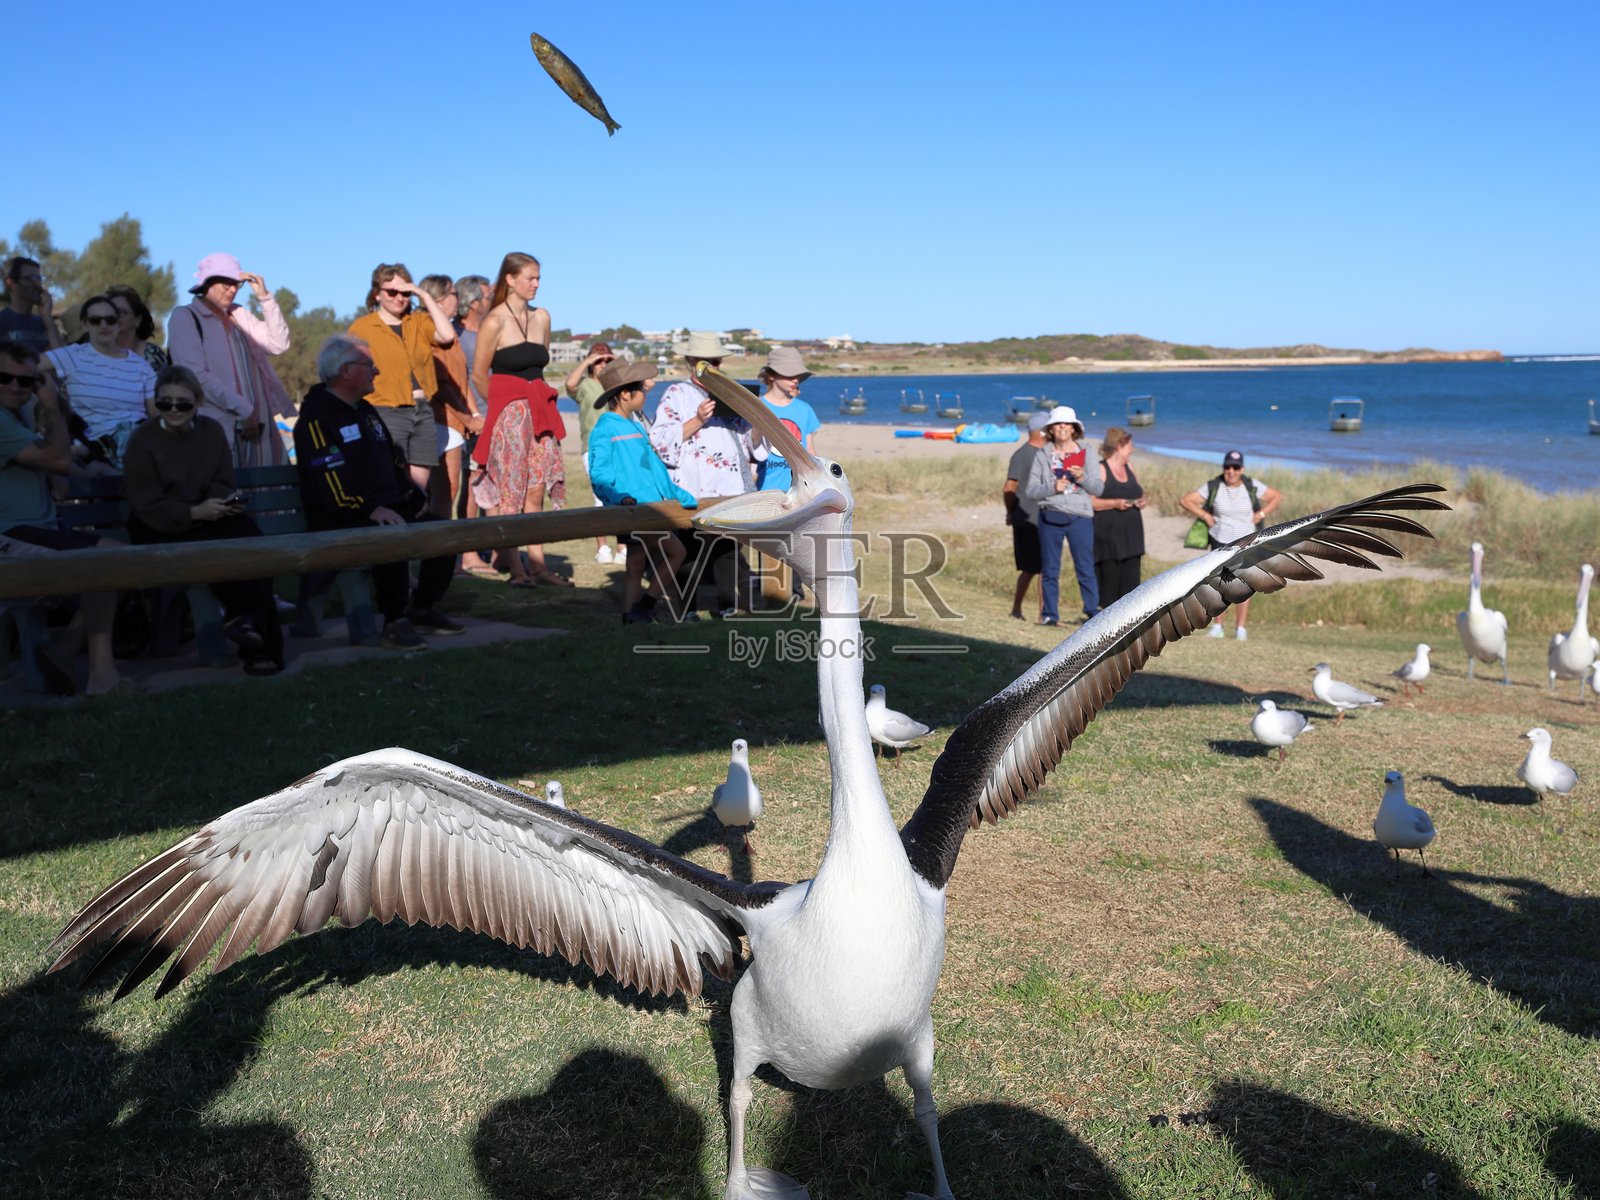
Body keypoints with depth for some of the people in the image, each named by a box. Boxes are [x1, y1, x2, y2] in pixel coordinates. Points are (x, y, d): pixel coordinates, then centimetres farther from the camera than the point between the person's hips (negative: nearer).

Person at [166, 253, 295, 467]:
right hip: (213, 427, -5)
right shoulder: (185, 317, -1)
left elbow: (278, 344, 6)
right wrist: (244, 410, -15)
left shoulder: (239, 315, 15)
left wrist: (265, 297, 1)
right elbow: (197, 375, -12)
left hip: (251, 424, 5)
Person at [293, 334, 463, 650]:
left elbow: (395, 461, 25)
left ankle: (421, 610, 8)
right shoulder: (316, 417, -10)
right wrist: (371, 509, -29)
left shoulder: (365, 411, 20)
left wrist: (415, 497, 11)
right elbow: (330, 483, -21)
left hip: (388, 510, 9)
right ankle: (395, 622, -24)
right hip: (341, 520, -9)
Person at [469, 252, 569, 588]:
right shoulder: (494, 322, -7)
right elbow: (479, 374, -2)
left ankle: (537, 564, 8)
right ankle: (516, 568, 0)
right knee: (510, 492, -3)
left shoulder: (542, 318, 11)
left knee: (536, 491, 4)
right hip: (508, 412, -6)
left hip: (539, 411, 6)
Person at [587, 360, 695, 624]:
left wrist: (679, 496, 21)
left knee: (637, 567, 11)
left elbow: (654, 467, 25)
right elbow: (598, 473, -15)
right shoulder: (605, 429, -7)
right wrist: (621, 496, -30)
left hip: (651, 510, 9)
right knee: (674, 551, -14)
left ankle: (631, 615, 17)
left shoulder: (637, 427, 20)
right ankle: (641, 605, -5)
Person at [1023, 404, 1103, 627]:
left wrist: (1083, 478, -16)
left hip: (1080, 518, 0)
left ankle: (1093, 611, 6)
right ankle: (1049, 614, 11)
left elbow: (1098, 489, 3)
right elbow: (1030, 490, 1)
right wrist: (1052, 487, -15)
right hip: (1050, 517, 1)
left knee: (1085, 567, -1)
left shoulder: (1085, 453, 7)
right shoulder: (1042, 455, 6)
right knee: (1049, 569, 5)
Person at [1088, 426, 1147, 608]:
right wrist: (1115, 503, -22)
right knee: (1109, 578, -6)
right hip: (1108, 534, -7)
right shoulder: (1100, 469, -6)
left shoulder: (1129, 469, 17)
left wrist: (1141, 501, 4)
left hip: (1131, 533, 7)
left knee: (1130, 578, 3)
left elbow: (1139, 492, 26)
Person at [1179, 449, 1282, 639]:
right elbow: (1185, 501, -3)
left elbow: (1277, 497, 8)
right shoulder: (1213, 486, -6)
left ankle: (1240, 629, 4)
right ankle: (1217, 627, 10)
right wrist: (1205, 516, -7)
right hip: (1220, 541, 0)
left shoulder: (1252, 486, -3)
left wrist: (1261, 514, -2)